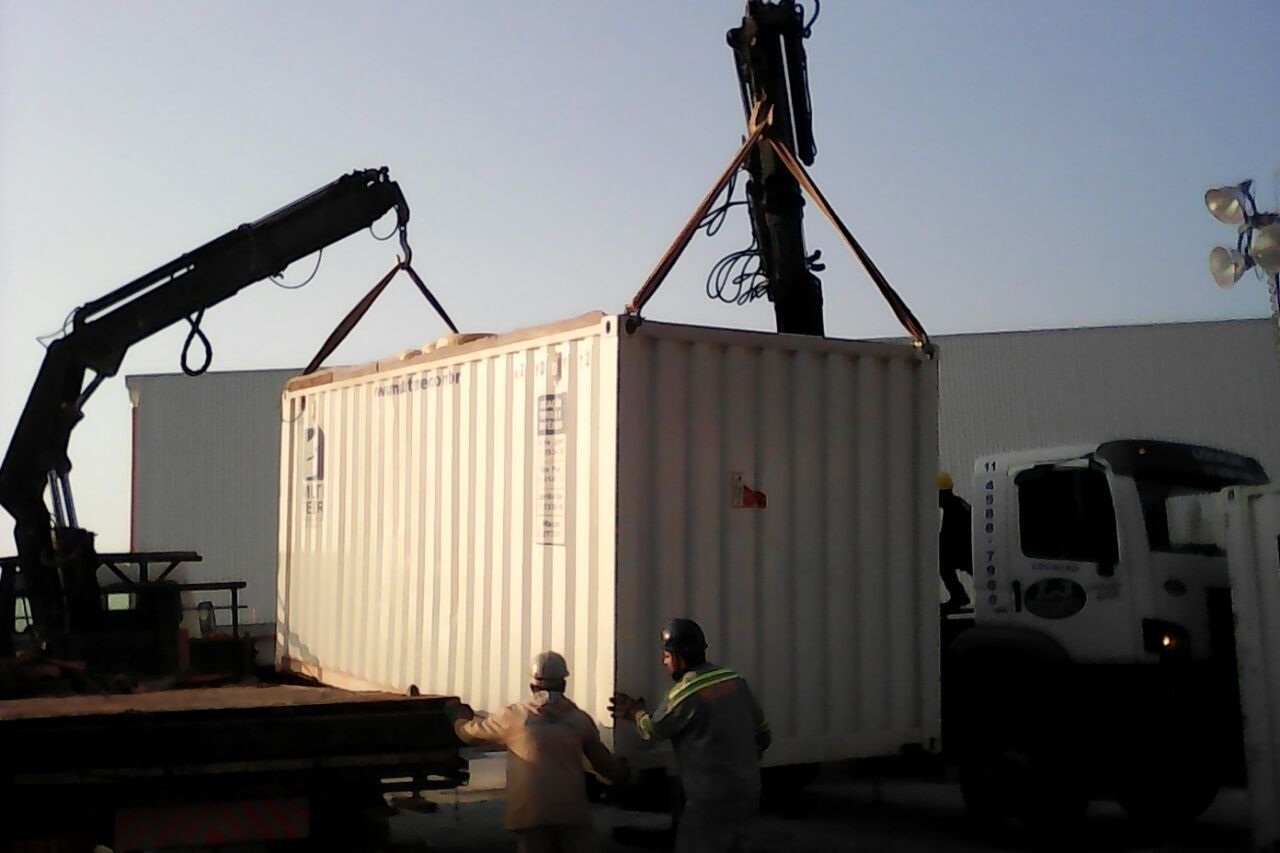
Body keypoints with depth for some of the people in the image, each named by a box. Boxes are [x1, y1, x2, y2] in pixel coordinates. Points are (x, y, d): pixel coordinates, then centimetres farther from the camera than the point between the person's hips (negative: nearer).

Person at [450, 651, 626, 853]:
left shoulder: (513, 716, 4)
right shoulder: (579, 719, 7)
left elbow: (470, 732, 18)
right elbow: (603, 760, 18)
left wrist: (461, 717, 42)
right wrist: (622, 773, 40)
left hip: (531, 813, 0)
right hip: (571, 811, 0)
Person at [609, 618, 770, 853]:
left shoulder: (684, 694, -17)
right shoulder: (735, 680, 4)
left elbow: (653, 730, 0)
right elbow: (763, 734, 12)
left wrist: (636, 712, 20)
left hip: (712, 798, -7)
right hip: (748, 790, 8)